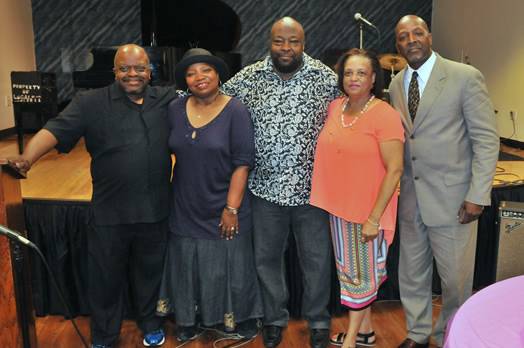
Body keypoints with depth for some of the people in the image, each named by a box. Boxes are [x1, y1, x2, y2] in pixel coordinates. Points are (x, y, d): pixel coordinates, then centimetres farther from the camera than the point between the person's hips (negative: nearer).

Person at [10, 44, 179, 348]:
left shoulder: (168, 100, 4)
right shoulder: (91, 103, -4)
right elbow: (56, 129, -15)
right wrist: (28, 157, -31)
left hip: (155, 211, 2)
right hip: (110, 212, -1)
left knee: (150, 272, 20)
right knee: (106, 277, 13)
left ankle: (150, 323, 45)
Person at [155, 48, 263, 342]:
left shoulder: (235, 111, -11)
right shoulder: (175, 110, 2)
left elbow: (243, 163, -14)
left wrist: (232, 208, -16)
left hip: (224, 208, -4)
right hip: (186, 208, 4)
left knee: (229, 263, 10)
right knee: (187, 265, 16)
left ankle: (243, 317, 34)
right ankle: (189, 319, 38)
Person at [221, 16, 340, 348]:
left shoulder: (326, 78, -3)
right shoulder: (248, 78, -2)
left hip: (311, 187, -1)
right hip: (266, 187, 1)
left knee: (317, 258, 13)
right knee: (268, 257, 16)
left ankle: (319, 320, 36)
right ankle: (275, 318, 38)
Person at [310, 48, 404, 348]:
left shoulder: (385, 115, -15)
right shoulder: (335, 107, 4)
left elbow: (395, 169, -18)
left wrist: (374, 217, -19)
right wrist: (330, 200, 9)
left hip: (367, 210, -6)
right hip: (339, 206, 6)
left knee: (360, 273, 8)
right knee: (351, 269, 18)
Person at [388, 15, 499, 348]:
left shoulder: (466, 77, -7)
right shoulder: (395, 85, 8)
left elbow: (487, 140, -9)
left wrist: (478, 196, -14)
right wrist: (394, 187, 4)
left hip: (451, 198, -4)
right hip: (410, 199, 5)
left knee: (455, 279, 8)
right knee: (412, 274, 16)